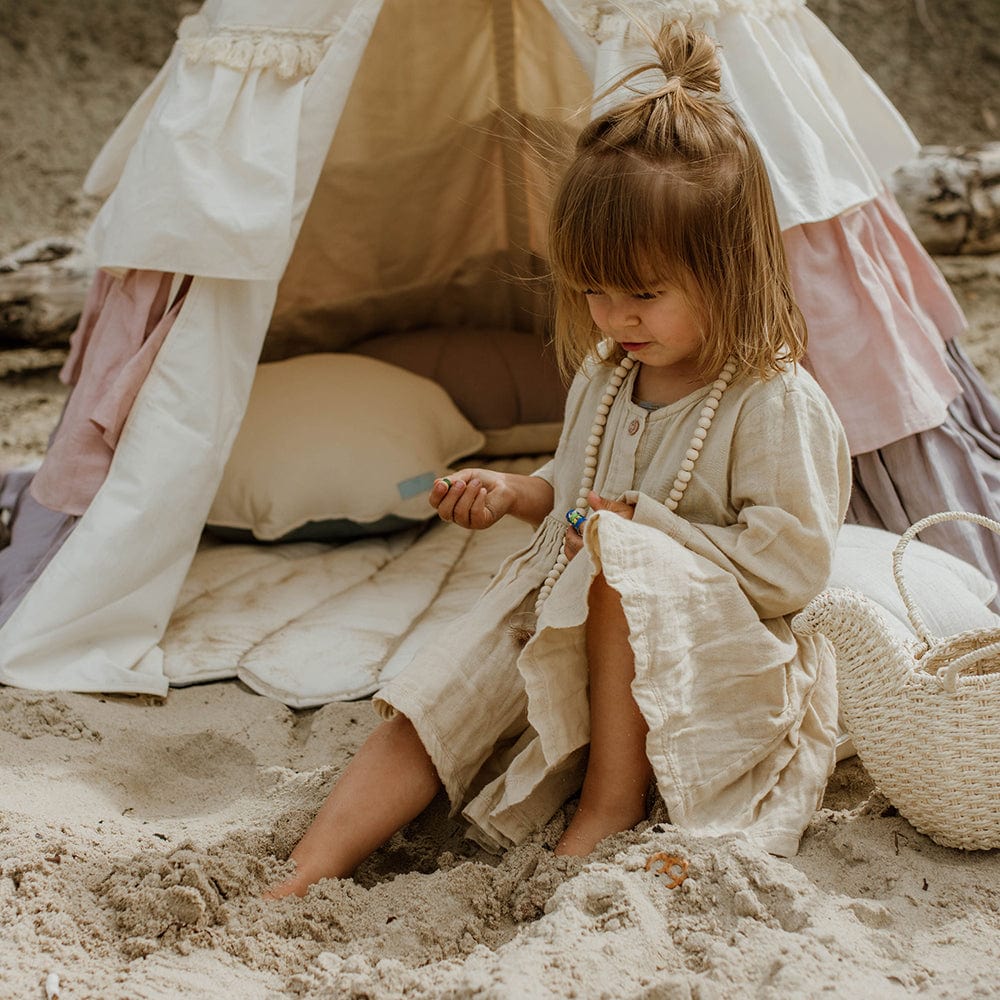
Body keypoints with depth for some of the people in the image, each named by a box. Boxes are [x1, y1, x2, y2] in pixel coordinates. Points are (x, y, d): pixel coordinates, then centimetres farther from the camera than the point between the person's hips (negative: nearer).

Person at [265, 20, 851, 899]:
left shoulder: (777, 405, -16)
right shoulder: (606, 374, 8)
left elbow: (792, 564, -18)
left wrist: (645, 526, -18)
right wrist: (517, 494, 2)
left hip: (704, 673, -7)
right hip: (564, 631, 7)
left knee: (627, 557, -35)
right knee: (435, 704, -11)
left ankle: (614, 805, -24)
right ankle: (298, 887, -16)